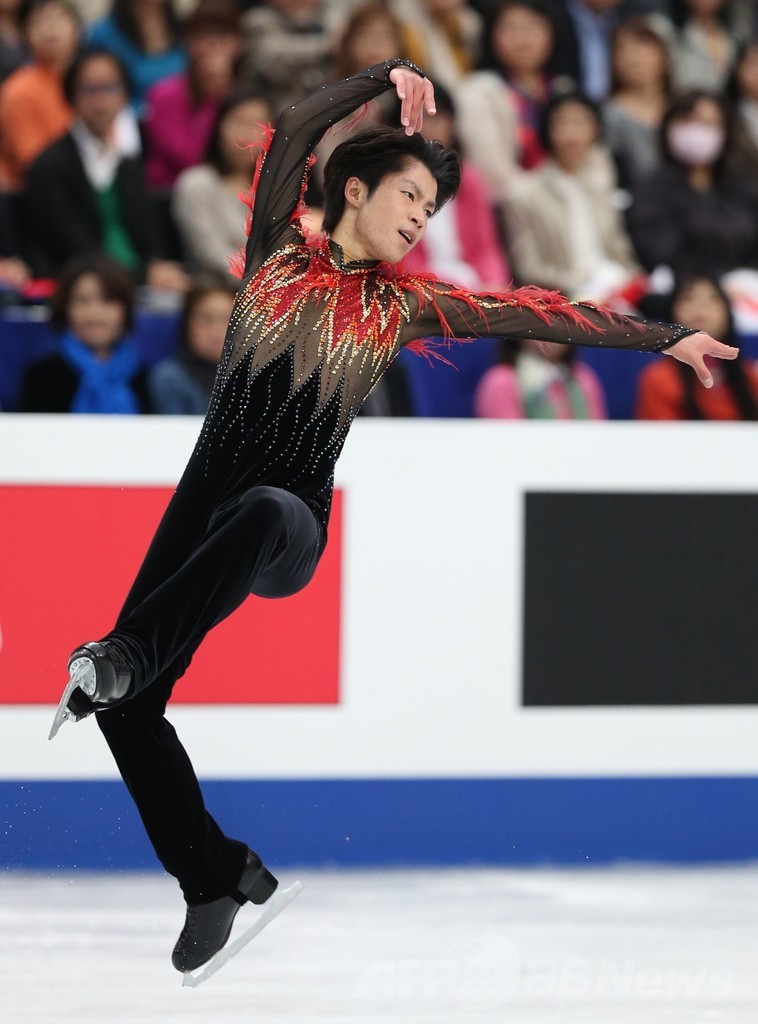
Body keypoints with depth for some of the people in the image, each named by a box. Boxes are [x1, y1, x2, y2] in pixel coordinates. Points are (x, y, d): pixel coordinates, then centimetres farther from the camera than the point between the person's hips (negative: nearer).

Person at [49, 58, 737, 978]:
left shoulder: (400, 307, 10)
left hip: (290, 530, -1)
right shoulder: (278, 256, 9)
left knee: (264, 512, -41)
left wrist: (668, 339, 13)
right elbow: (295, 131, -4)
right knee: (129, 705, -9)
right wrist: (387, 78, -10)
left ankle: (122, 659, -48)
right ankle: (215, 876, 8)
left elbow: (534, 315, 12)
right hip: (203, 504, 1)